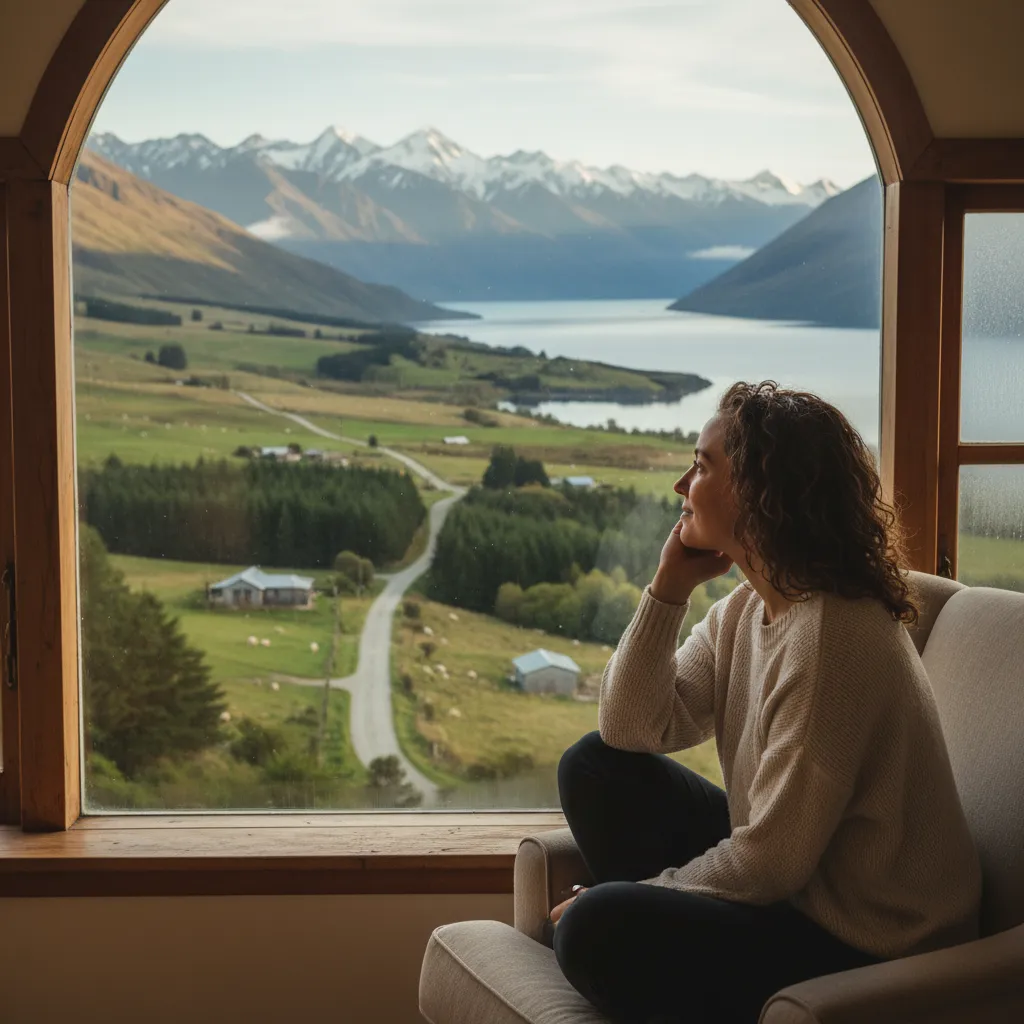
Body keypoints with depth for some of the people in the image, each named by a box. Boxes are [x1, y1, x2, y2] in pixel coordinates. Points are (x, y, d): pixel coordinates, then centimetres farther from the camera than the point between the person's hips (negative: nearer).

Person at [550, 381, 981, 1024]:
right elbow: (631, 726, 2)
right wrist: (670, 587, -8)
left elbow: (768, 865, -24)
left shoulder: (830, 638, -26)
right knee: (596, 767, 8)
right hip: (792, 881, 9)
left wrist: (642, 895, -9)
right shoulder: (748, 609, 3)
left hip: (868, 947, -9)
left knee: (597, 932, -25)